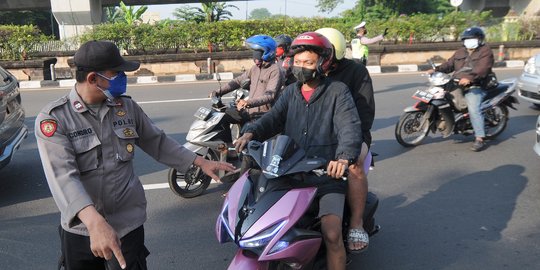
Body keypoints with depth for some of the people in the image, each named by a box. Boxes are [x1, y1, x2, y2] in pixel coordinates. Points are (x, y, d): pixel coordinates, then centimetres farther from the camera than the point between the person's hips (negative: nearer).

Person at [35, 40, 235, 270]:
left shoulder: (127, 107, 1)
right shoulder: (53, 118, -13)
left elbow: (157, 142, 12)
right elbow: (63, 177, -25)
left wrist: (200, 162, 7)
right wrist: (94, 222, -39)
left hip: (127, 224, 2)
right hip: (79, 229, -1)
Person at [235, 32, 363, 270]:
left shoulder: (337, 91, -1)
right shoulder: (290, 92, 14)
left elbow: (350, 128, -15)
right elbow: (273, 119, 2)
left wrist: (344, 157, -35)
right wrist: (251, 133, -19)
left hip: (327, 174, -5)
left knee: (331, 234, -19)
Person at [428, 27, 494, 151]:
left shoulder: (485, 51, -2)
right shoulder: (460, 52, 21)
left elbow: (482, 68, -19)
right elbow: (449, 64, 12)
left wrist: (469, 78, -35)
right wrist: (436, 70, -6)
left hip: (474, 87, -8)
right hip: (457, 85, 8)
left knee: (473, 109, -25)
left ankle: (479, 139, -23)